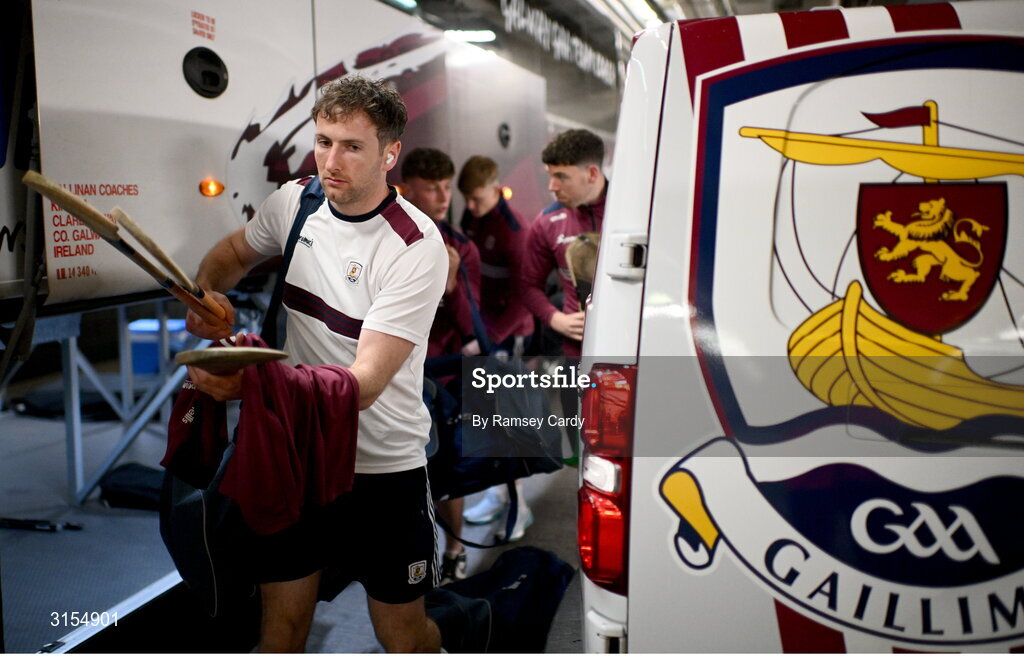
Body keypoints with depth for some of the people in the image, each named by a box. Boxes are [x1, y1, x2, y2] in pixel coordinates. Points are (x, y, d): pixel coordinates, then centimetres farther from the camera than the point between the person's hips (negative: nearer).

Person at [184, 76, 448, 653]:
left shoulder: (417, 247, -20)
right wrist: (207, 296, -2)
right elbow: (234, 251, 21)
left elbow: (365, 383, -26)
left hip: (383, 465, -4)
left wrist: (257, 380, -41)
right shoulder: (293, 201, -2)